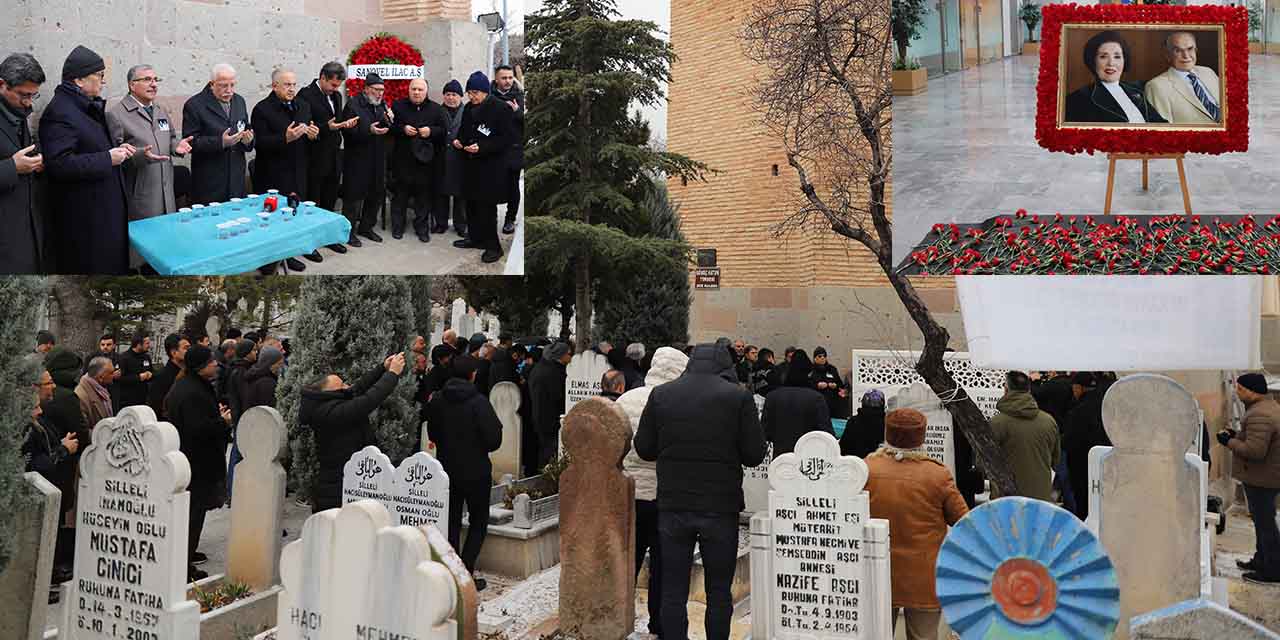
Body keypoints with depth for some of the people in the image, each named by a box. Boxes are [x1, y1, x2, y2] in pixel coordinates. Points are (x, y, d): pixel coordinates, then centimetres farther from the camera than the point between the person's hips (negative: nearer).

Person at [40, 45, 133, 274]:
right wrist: (107, 159, -21)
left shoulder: (89, 107, 15)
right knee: (92, 267, -3)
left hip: (105, 210, 10)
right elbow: (59, 164, -25)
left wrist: (116, 150, 11)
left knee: (113, 264, 13)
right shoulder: (59, 112, -15)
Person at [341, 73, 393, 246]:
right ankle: (349, 231, 10)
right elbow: (348, 132, -16)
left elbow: (391, 131, 14)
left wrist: (390, 120, -6)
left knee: (376, 195, 13)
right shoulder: (353, 105, -9)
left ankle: (366, 227, 28)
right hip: (358, 160, -7)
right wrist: (369, 130, -26)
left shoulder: (382, 105, 11)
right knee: (354, 196, 0)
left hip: (378, 160, 7)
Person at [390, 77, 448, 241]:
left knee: (424, 196, 5)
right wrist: (402, 129, -12)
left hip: (426, 160, 0)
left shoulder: (436, 109, 5)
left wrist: (431, 131, -14)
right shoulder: (398, 106, 4)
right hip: (403, 160, 0)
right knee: (400, 194, 7)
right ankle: (397, 226, 18)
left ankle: (422, 228, 17)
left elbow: (445, 130, 3)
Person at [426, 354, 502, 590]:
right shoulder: (479, 402, -19)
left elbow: (432, 434, 8)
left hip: (447, 471, 4)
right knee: (479, 522, 9)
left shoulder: (437, 401, -3)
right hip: (476, 472, -4)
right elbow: (494, 440, -17)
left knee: (451, 522, 15)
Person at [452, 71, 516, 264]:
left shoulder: (501, 109, -12)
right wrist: (458, 141, 2)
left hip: (491, 167, -7)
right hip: (470, 164, 7)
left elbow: (508, 138, -15)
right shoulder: (469, 109, 11)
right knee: (471, 203, 13)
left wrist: (482, 147, -22)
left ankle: (493, 246, 4)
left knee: (487, 206, -6)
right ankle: (475, 237, 28)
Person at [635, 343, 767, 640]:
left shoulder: (660, 394, 0)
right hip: (720, 506, -2)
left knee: (673, 590, 10)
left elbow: (643, 448, 4)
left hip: (672, 505, 2)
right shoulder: (738, 396, -7)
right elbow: (754, 454, -6)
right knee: (719, 590, 11)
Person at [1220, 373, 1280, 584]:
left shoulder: (1259, 416, -25)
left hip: (1261, 479, -11)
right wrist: (1237, 435, 10)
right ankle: (1261, 560, 31)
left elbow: (1254, 450, -30)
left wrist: (1229, 442, -17)